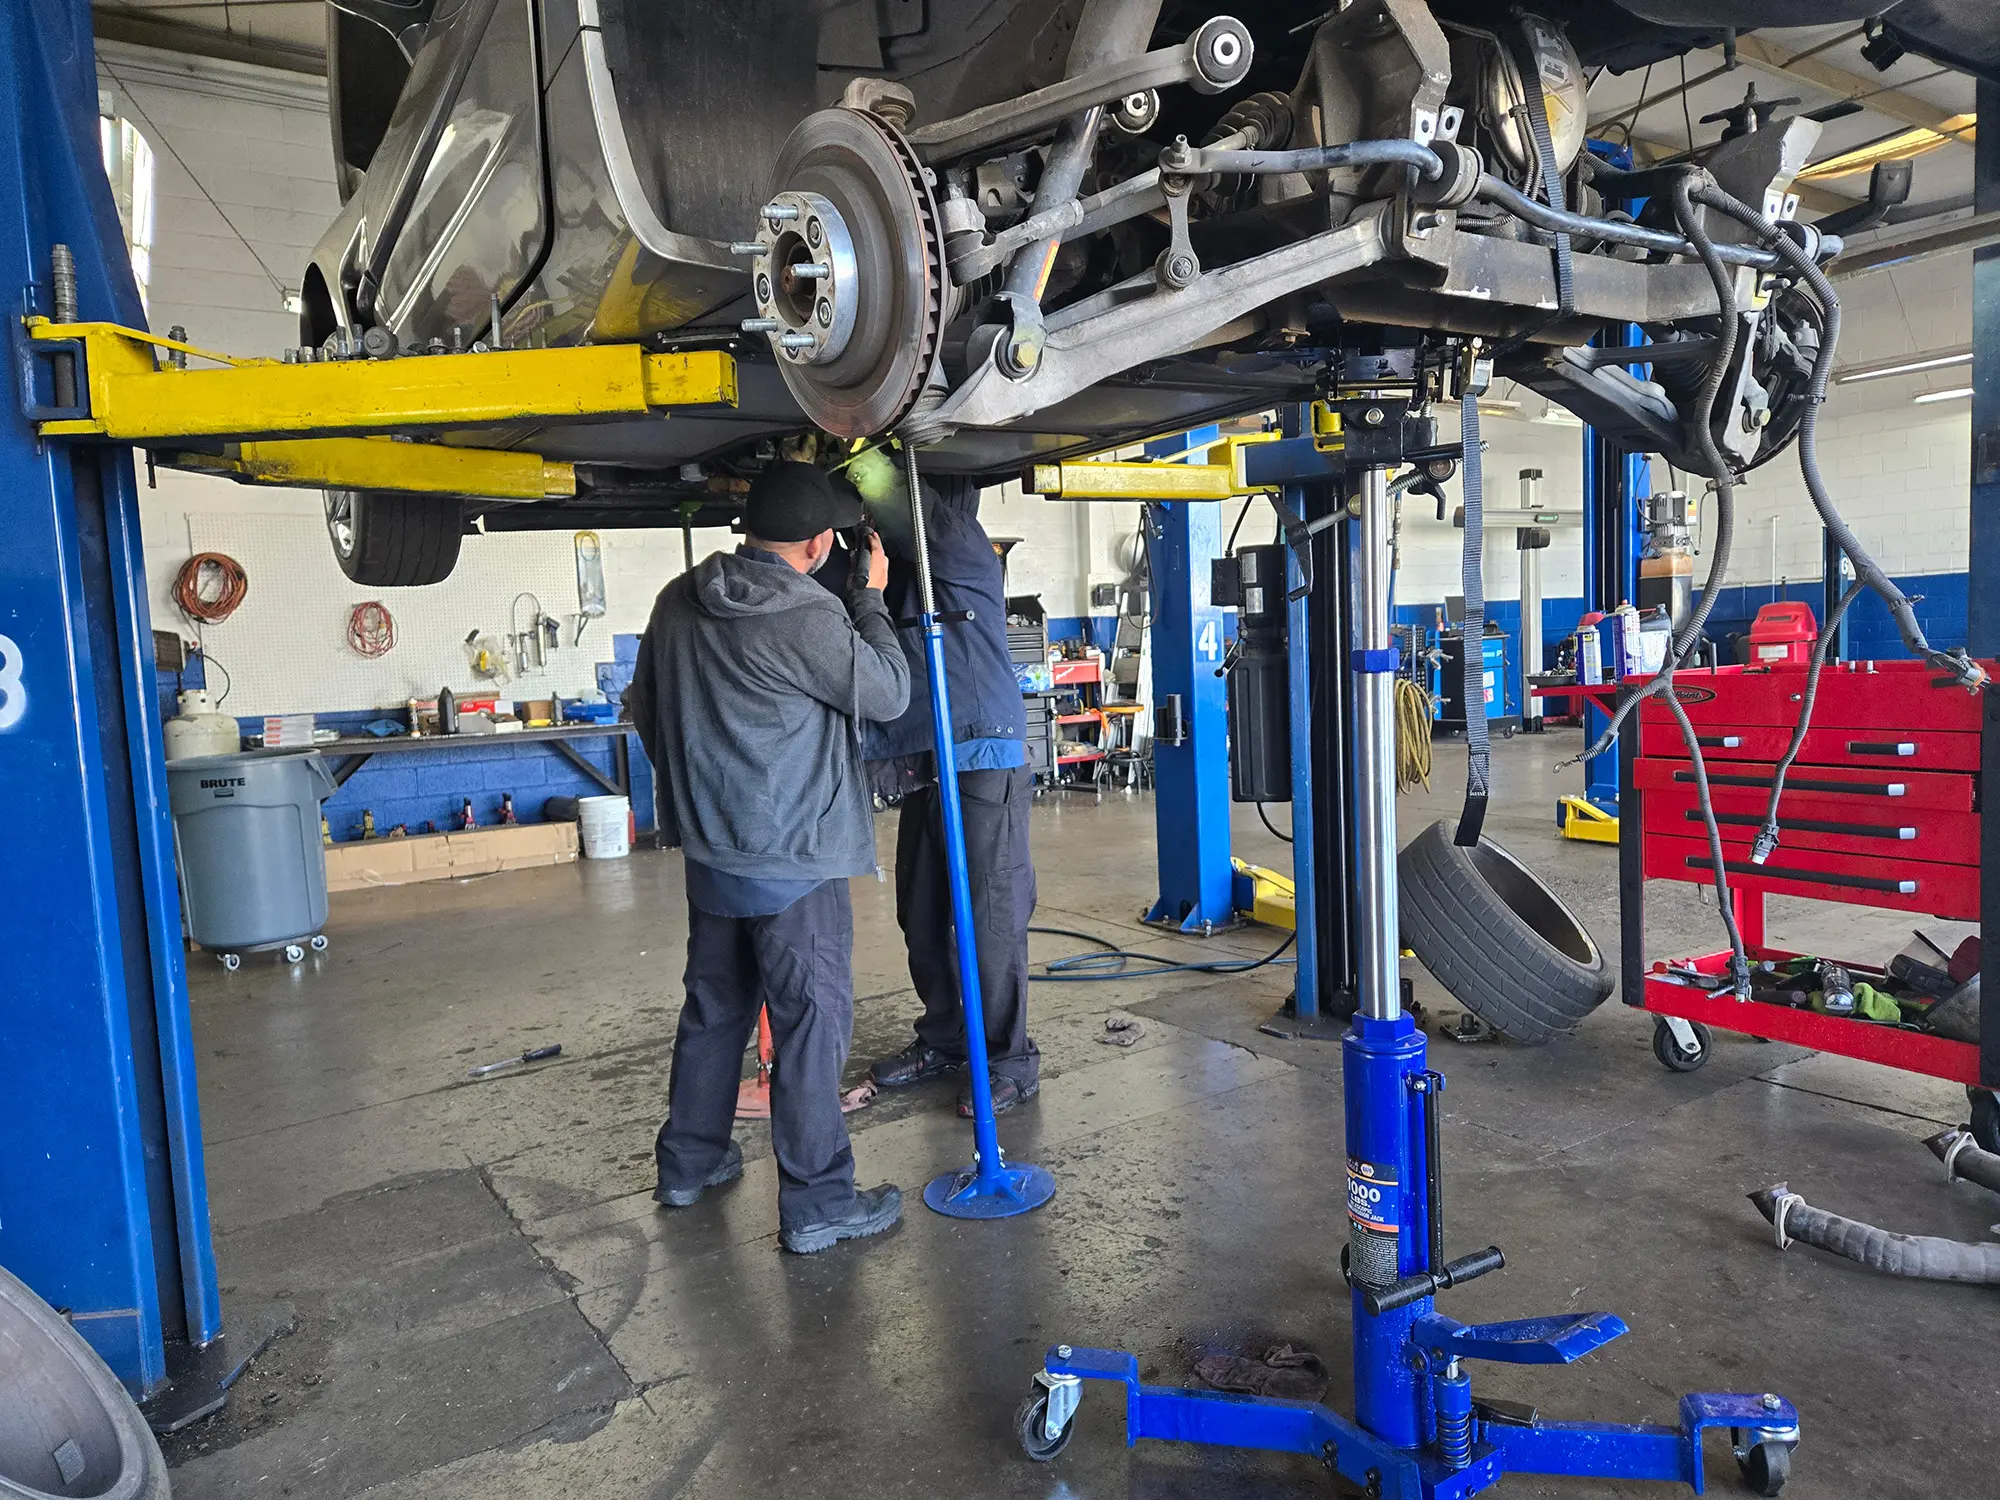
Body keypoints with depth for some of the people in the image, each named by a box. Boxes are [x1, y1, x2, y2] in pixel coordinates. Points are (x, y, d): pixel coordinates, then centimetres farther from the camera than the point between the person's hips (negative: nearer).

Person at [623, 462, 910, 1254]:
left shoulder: (678, 602, 3)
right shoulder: (808, 619, -20)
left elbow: (645, 707, 16)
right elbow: (889, 692, -6)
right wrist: (872, 601, 5)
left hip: (709, 852, 8)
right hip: (793, 862, -7)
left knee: (713, 1008, 21)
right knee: (812, 1022, 1)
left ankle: (690, 1159, 35)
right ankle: (817, 1203, 9)